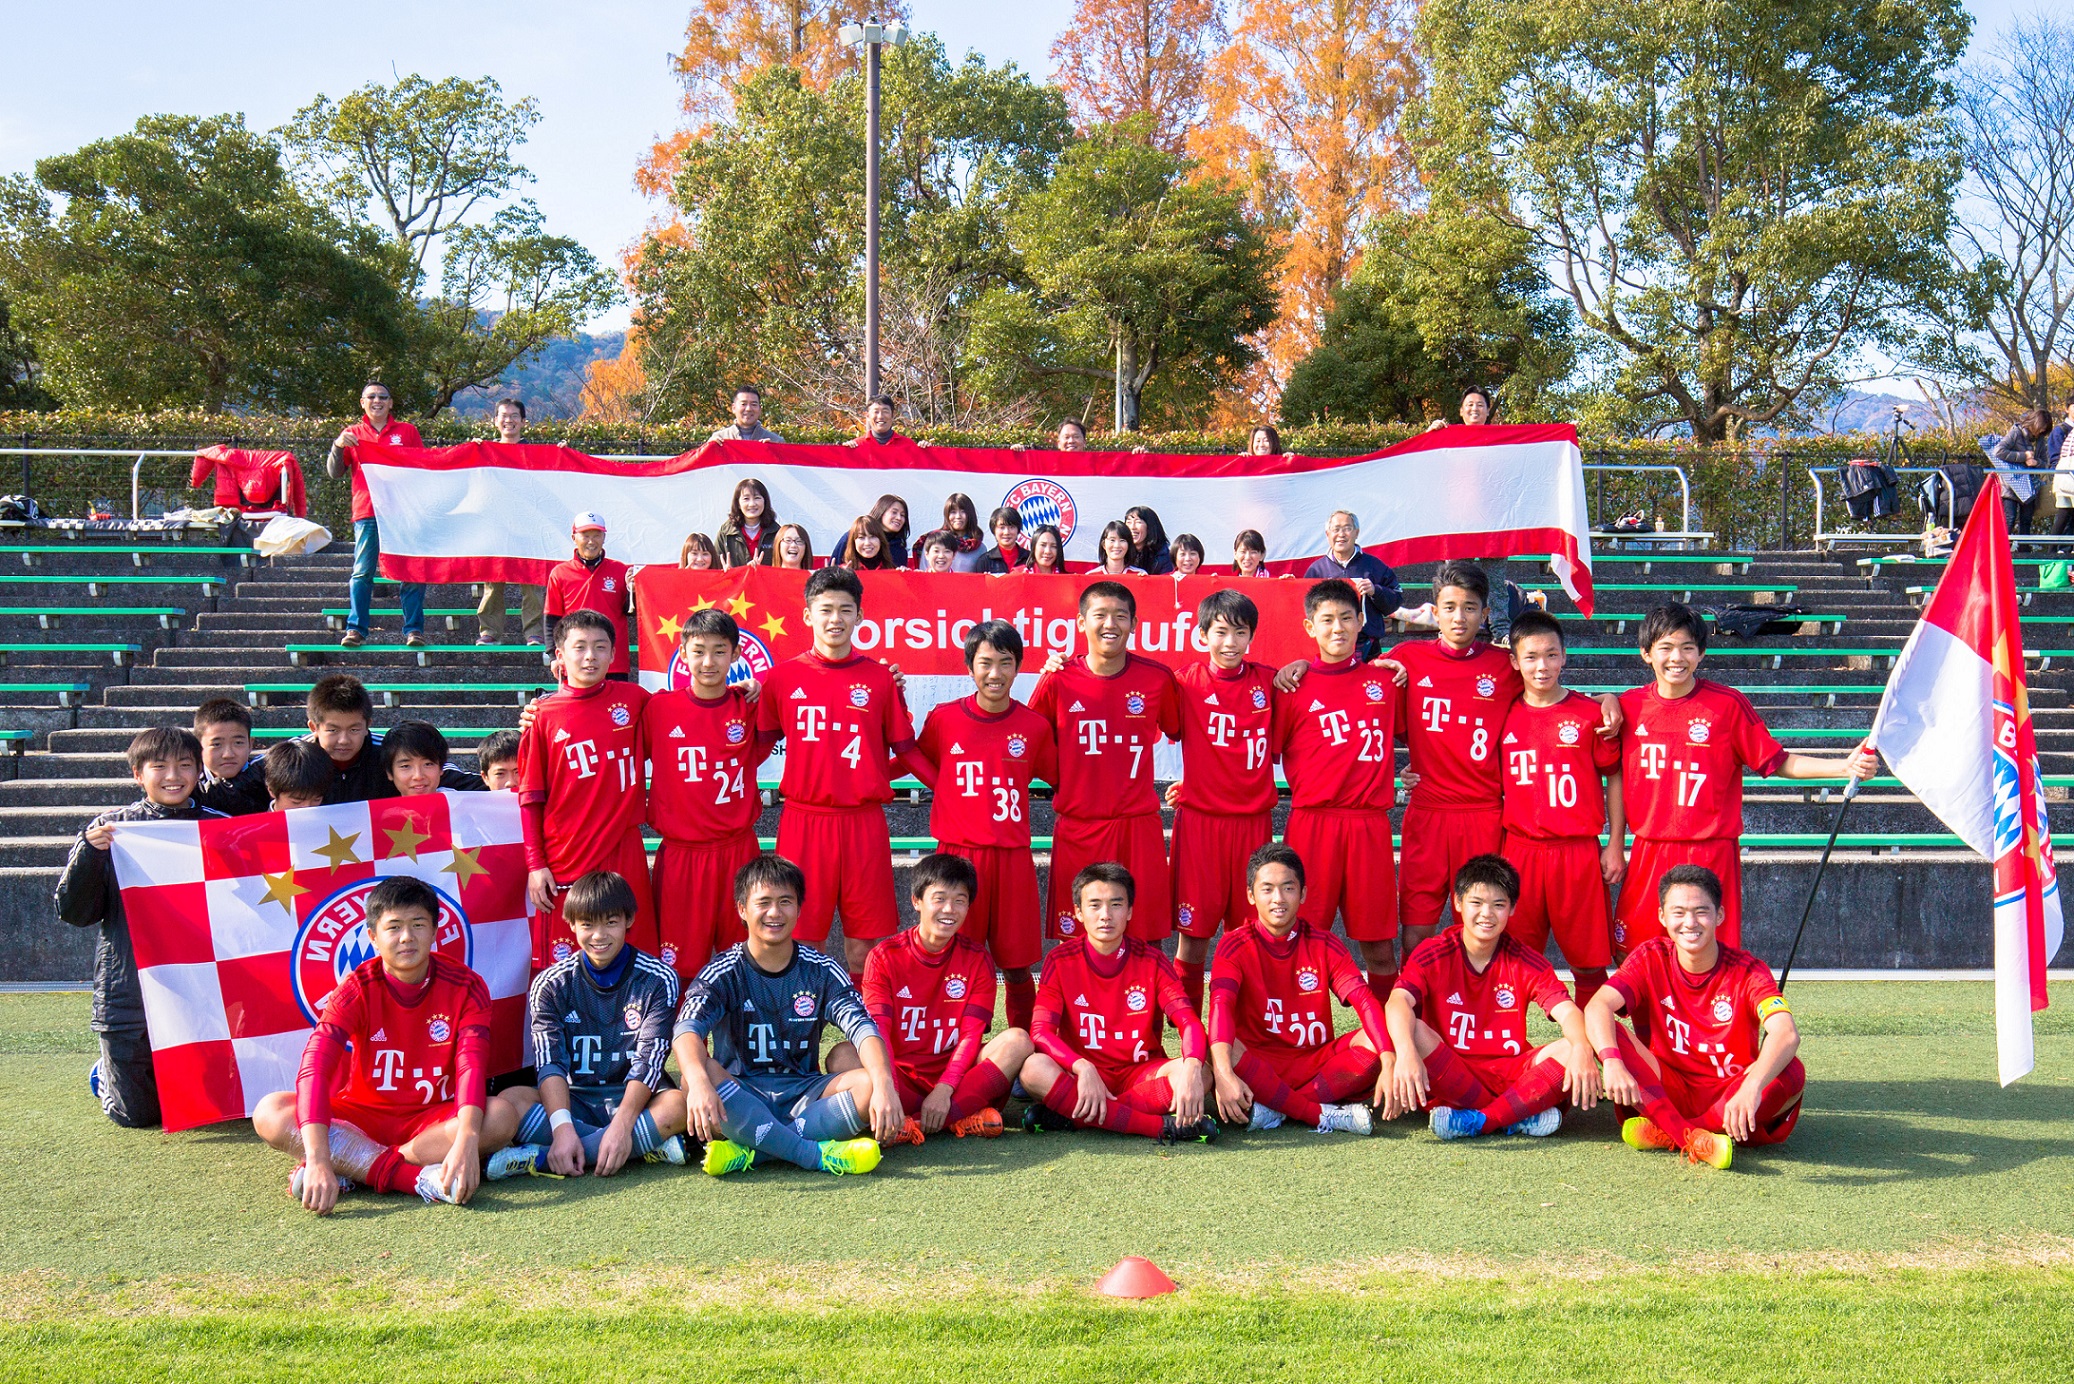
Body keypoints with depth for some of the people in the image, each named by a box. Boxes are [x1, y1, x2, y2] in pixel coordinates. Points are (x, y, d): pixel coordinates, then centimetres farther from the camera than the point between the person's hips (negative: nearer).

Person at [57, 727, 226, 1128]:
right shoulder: (110, 828, -1)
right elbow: (73, 911, -5)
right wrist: (89, 851, -18)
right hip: (129, 993, -1)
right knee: (137, 1114, 6)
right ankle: (107, 1073, 40)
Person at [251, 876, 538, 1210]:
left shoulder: (465, 987, -9)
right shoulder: (356, 991, -11)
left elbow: (472, 1066, -22)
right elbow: (315, 1067, -25)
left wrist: (466, 1141, -43)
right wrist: (318, 1160, -41)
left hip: (436, 1120, 0)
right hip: (364, 1117, 0)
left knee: (502, 1115, -31)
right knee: (270, 1112, -26)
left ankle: (351, 1167, -26)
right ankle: (419, 1178, -35)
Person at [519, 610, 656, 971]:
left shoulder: (633, 700, 3)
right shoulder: (543, 715, 0)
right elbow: (530, 797, 2)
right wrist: (535, 865, -2)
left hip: (623, 855, 1)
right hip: (564, 860, -1)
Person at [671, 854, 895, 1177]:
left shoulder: (822, 971, 3)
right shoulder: (723, 973, -3)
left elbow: (863, 1028, -12)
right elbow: (687, 1029, -21)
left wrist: (884, 1086, -33)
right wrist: (699, 1083, -44)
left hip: (803, 1095, 2)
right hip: (741, 1096, -2)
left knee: (869, 1085, -26)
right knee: (704, 1072, -33)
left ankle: (749, 1151, -29)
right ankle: (819, 1154, -32)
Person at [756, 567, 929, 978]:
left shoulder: (880, 678, 4)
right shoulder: (782, 677, 5)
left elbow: (906, 748, 8)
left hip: (864, 822, 0)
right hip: (803, 821, 0)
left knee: (864, 944, 4)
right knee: (800, 941, 3)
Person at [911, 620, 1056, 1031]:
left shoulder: (1035, 726, 2)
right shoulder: (943, 718, 1)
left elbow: (1060, 776, 17)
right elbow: (918, 761, 19)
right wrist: (948, 791, 5)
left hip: (1013, 858, 0)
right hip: (958, 856, 0)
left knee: (1016, 966, 5)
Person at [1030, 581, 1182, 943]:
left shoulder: (1157, 678, -1)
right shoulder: (1059, 680, -2)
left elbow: (1179, 732, 14)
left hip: (1138, 826, 0)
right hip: (1077, 828, 0)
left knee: (1146, 939, 2)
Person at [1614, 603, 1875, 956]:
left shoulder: (1728, 705, -4)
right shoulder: (1630, 706, 3)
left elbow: (1778, 762, -1)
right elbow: (1618, 778, 13)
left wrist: (1845, 767, -12)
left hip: (1712, 857, -3)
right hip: (1648, 855, 3)